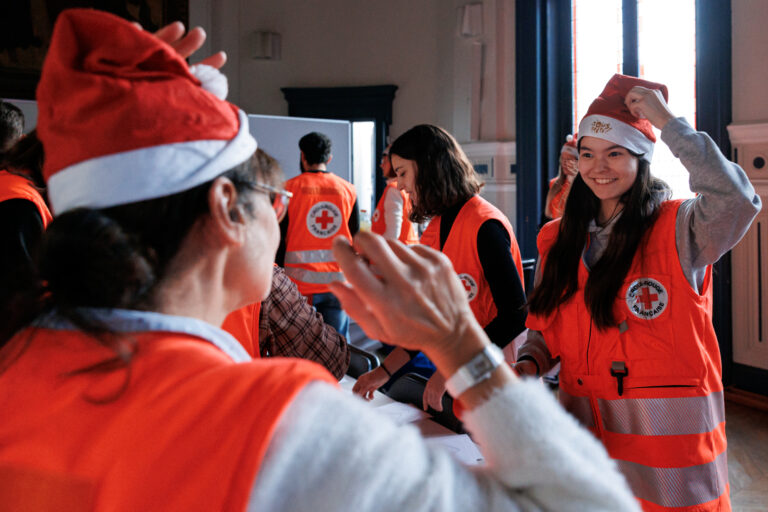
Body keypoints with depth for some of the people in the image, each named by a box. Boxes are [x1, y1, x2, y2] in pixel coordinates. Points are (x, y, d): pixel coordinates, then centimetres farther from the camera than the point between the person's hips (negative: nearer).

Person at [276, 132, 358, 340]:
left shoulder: (289, 188, -3)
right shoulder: (348, 189, 5)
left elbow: (279, 238, -1)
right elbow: (356, 235, 10)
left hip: (300, 282, -2)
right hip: (338, 280, 2)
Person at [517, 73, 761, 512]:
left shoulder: (678, 229, -8)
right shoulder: (559, 240, 7)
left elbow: (739, 200, -30)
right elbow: (543, 330, 13)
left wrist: (667, 122, -23)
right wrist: (526, 367, -8)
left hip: (668, 430, -4)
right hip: (583, 429, 4)